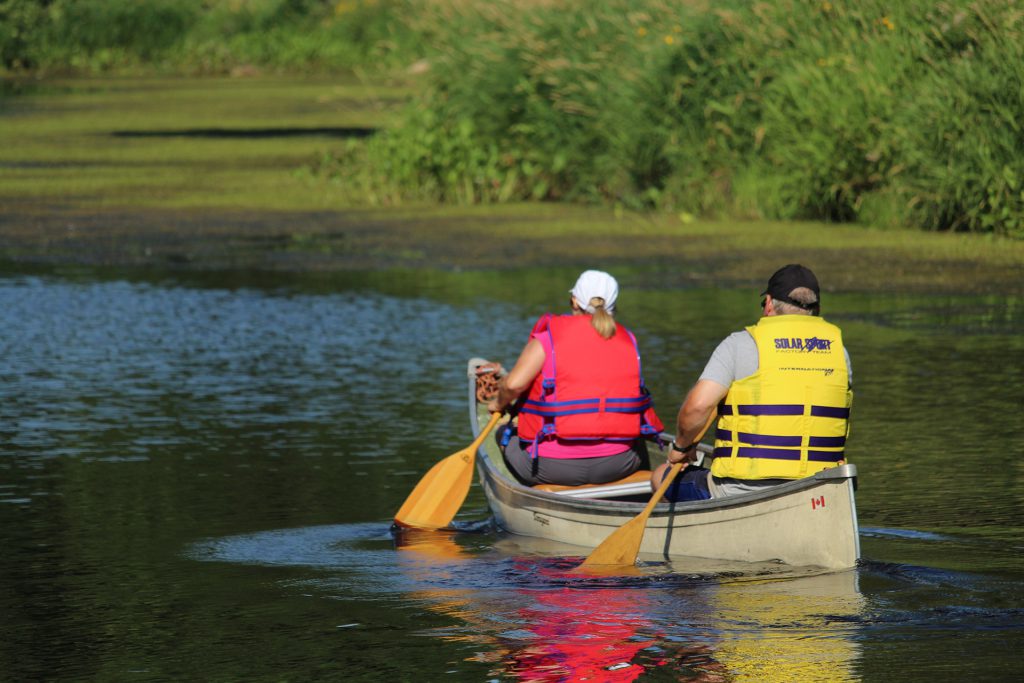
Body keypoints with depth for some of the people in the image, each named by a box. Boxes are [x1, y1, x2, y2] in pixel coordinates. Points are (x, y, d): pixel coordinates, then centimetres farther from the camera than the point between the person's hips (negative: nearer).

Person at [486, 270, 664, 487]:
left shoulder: (548, 339, -5)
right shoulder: (627, 341, 8)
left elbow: (514, 383, -14)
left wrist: (499, 403, 9)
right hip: (617, 465, 4)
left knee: (505, 434, 24)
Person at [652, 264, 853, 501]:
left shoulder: (740, 344, -4)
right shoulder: (839, 350, 9)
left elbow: (698, 405, -14)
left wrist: (682, 446, 5)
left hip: (743, 490, -5)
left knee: (662, 477, 20)